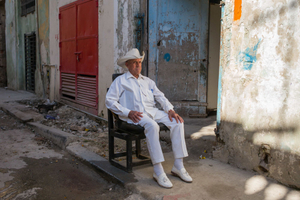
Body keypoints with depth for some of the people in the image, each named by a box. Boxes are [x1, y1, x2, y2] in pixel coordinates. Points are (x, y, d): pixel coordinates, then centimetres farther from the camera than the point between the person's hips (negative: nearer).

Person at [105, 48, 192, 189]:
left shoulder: (148, 81, 26)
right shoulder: (120, 81, 10)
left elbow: (160, 96, 20)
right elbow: (109, 101, 0)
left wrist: (170, 109, -1)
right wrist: (128, 112, -14)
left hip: (152, 111, 6)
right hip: (134, 115, -5)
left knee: (177, 122, -17)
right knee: (152, 126, -37)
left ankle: (178, 166, -15)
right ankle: (158, 172, -33)